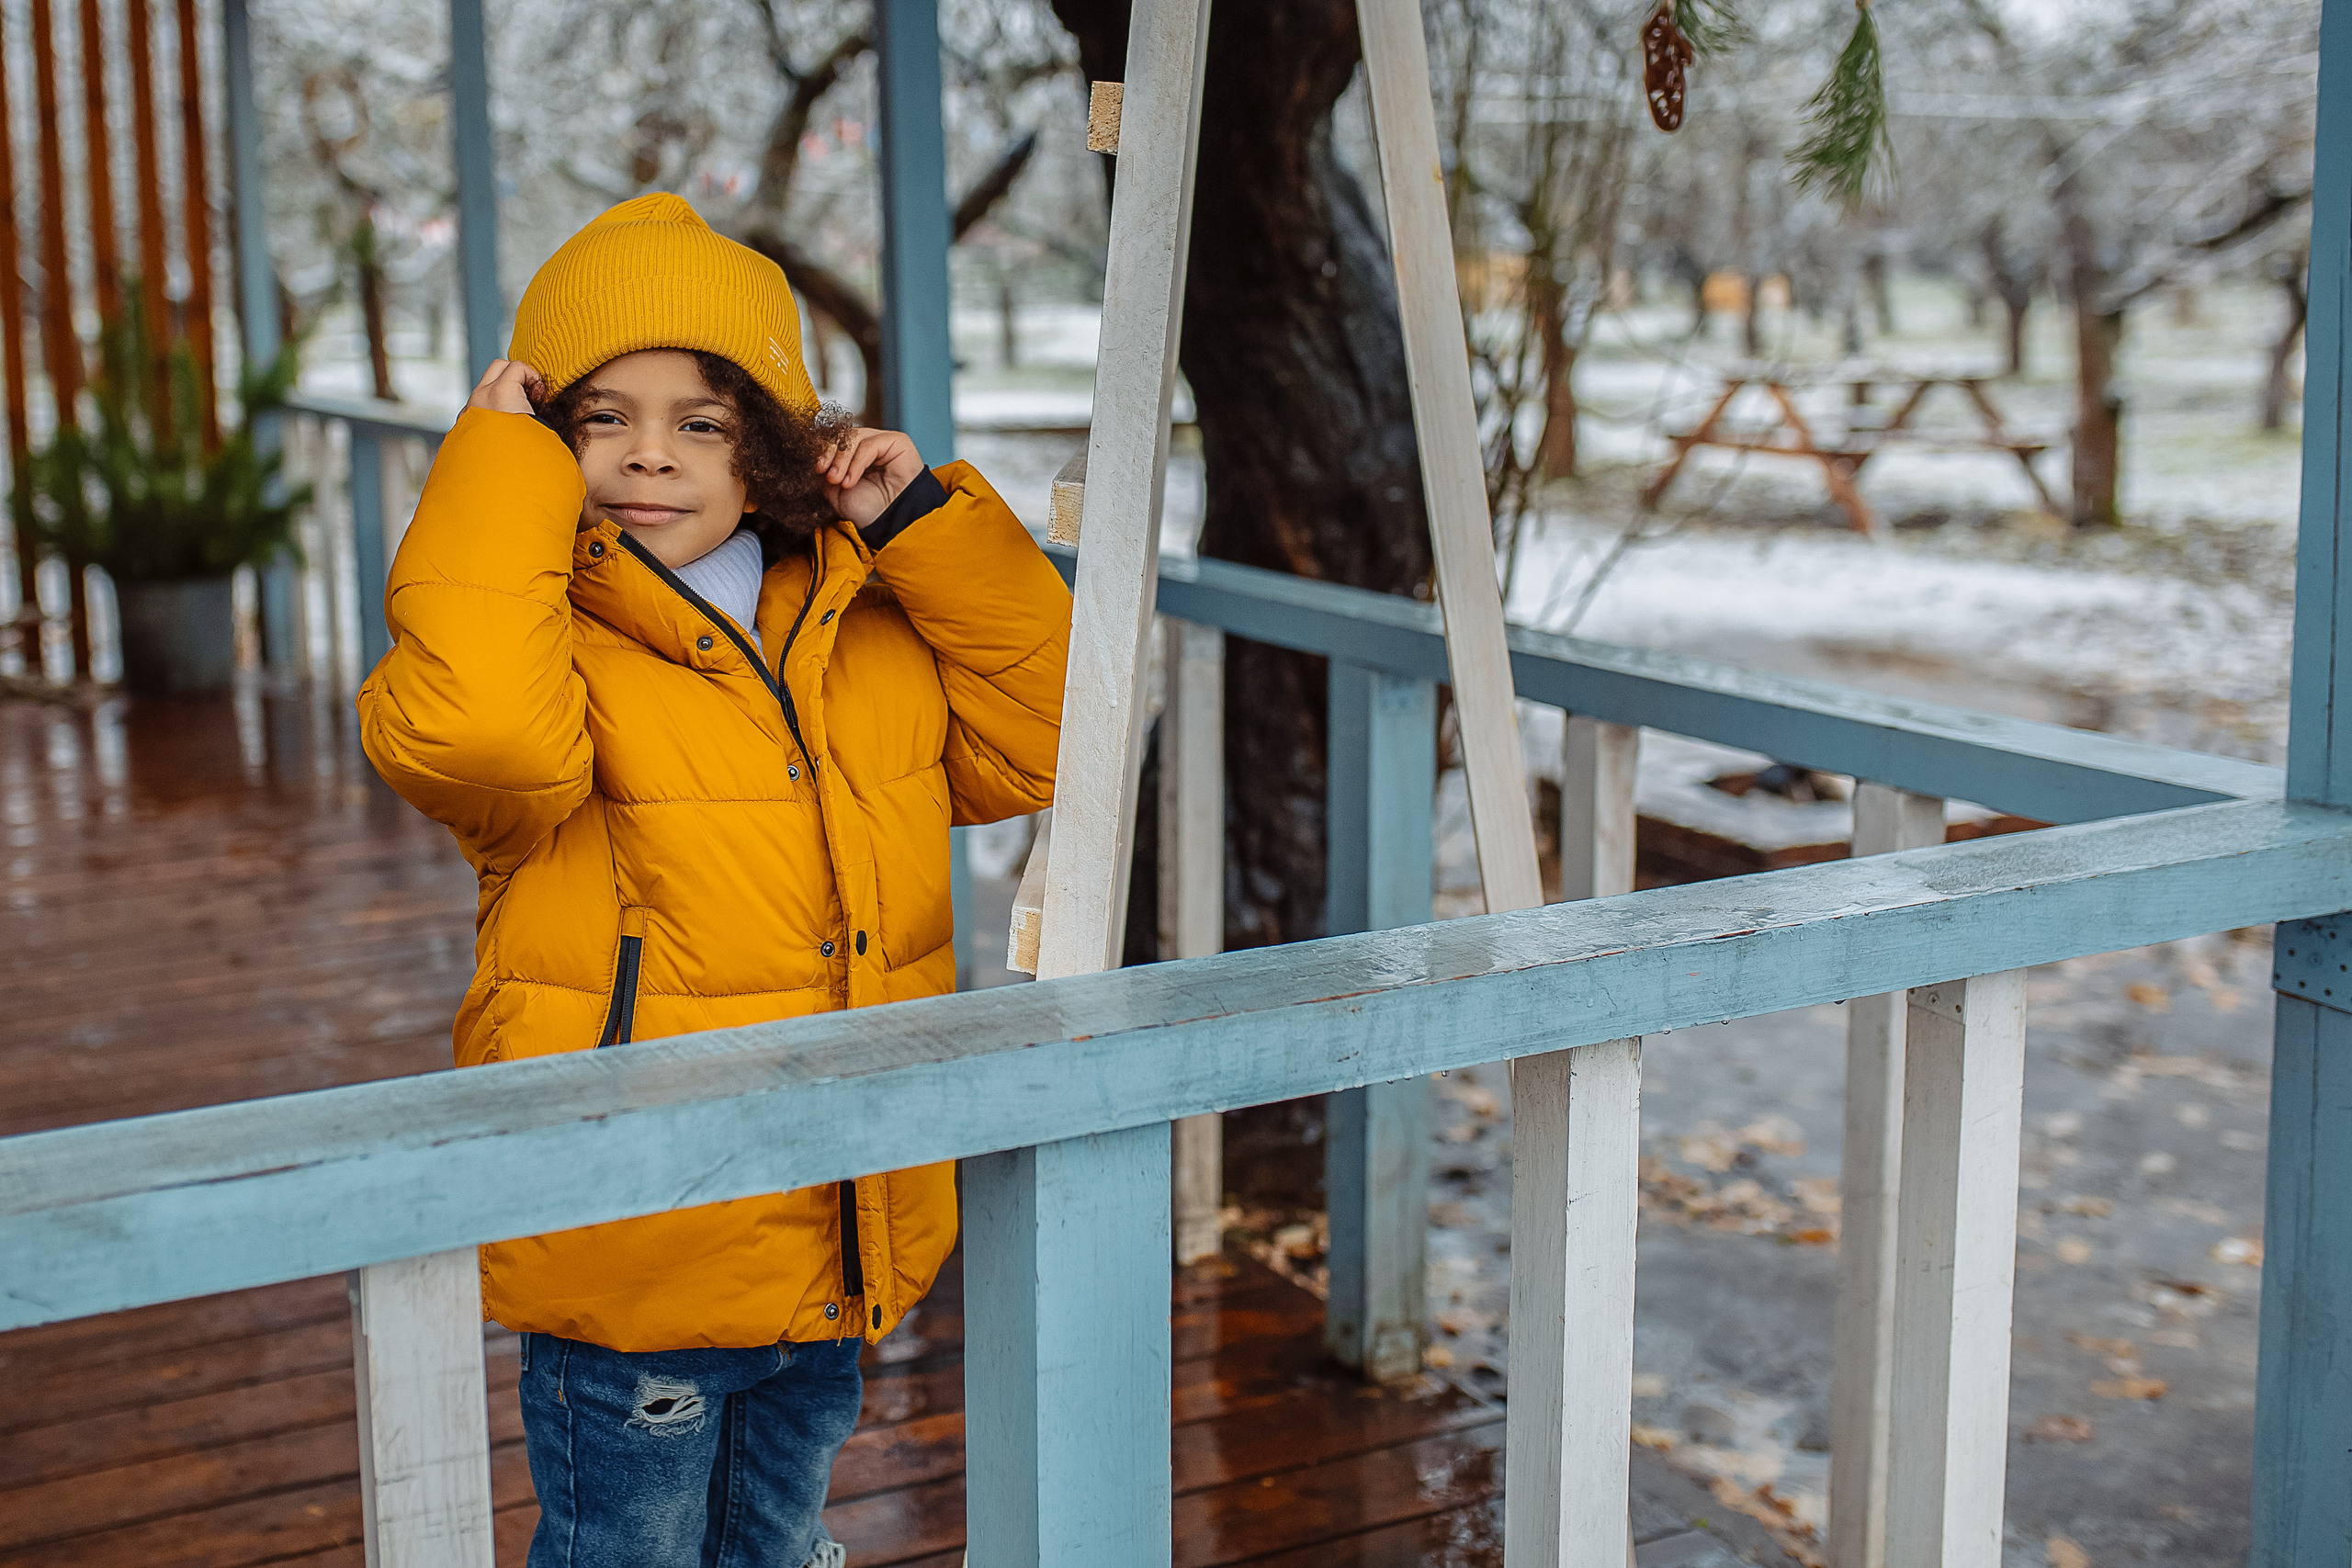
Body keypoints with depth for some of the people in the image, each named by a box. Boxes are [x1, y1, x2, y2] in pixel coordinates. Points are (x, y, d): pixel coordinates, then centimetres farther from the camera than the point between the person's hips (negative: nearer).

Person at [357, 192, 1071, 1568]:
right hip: (635, 1259, -5)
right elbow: (471, 732, -37)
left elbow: (1042, 744, 4)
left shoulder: (869, 629, 5)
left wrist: (925, 523, -4)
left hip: (844, 1242, 6)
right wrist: (505, 467, -25)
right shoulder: (550, 641, -14)